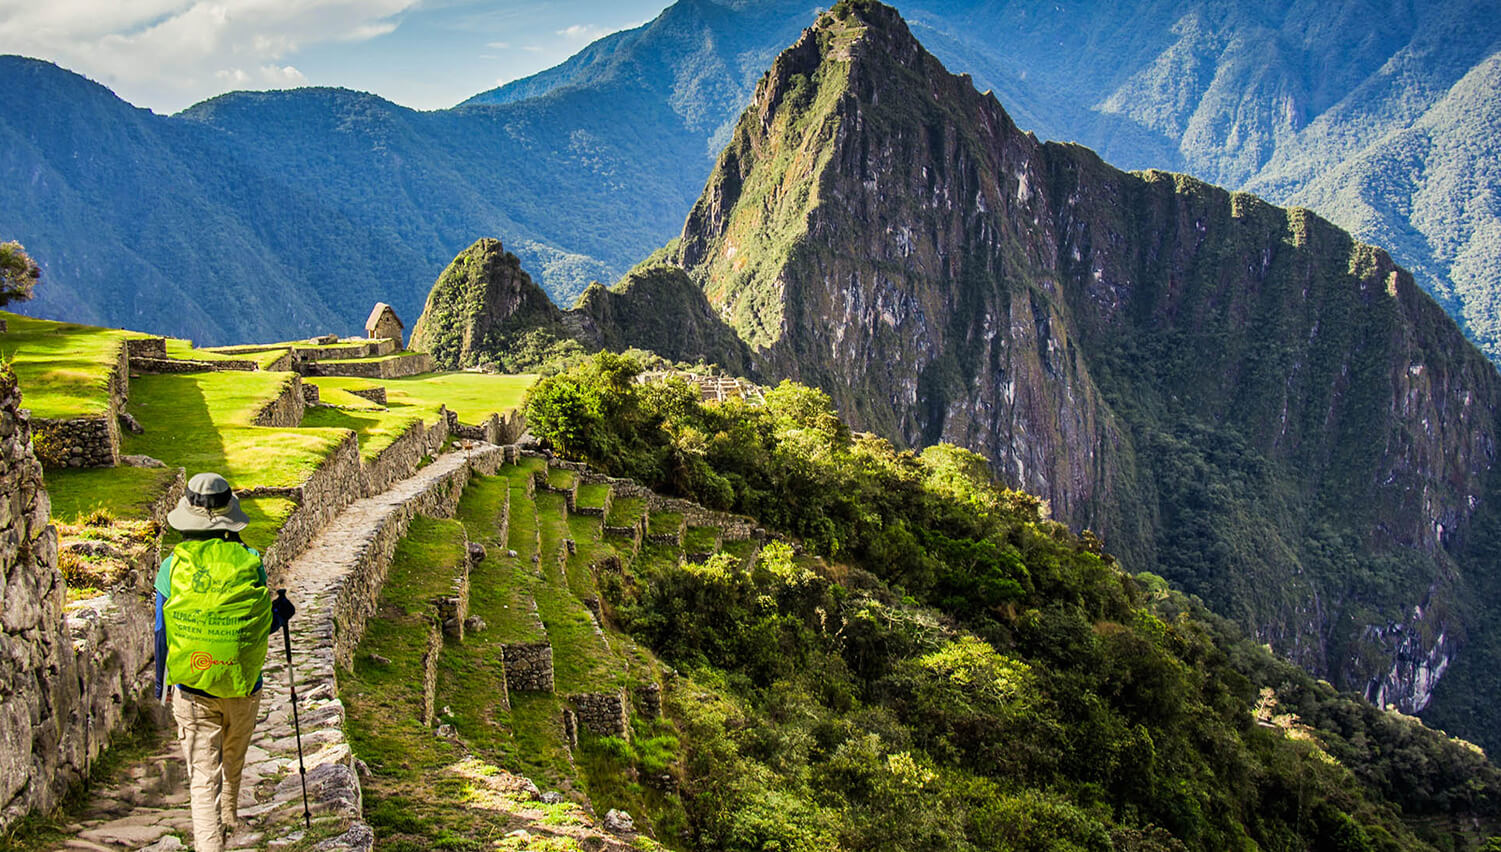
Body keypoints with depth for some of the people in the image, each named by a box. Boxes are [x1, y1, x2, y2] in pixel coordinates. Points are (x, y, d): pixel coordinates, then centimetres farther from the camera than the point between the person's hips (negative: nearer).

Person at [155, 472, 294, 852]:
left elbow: (163, 635, -2)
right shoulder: (250, 563, -9)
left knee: (203, 778, 3)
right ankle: (228, 821, 48)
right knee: (233, 762, 26)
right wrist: (281, 613, 20)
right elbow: (260, 627, -2)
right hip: (244, 686, 2)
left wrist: (162, 685, 13)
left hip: (192, 689, -2)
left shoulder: (172, 567, -9)